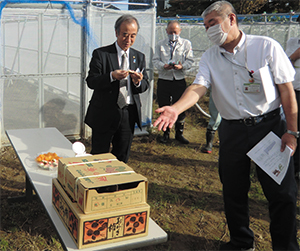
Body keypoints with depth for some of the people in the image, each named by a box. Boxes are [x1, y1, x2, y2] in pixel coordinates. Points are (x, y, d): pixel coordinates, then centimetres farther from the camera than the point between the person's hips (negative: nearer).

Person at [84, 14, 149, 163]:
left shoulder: (139, 57, 10)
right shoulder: (101, 54, -3)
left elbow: (145, 86, 8)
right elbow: (91, 82, -9)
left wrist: (138, 82, -16)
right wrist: (112, 76, -26)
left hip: (129, 115, 4)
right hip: (104, 115, -3)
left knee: (122, 159, 14)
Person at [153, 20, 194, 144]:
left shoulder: (186, 44, 8)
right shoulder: (160, 44, 11)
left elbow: (190, 60, 3)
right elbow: (155, 60, 5)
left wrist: (182, 66, -18)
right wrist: (164, 66, -15)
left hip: (179, 81, -1)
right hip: (163, 80, 1)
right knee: (164, 108, 6)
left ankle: (179, 133, 18)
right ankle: (166, 133, 21)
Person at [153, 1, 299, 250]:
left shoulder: (266, 47, -6)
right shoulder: (209, 57, 4)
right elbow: (198, 87, -12)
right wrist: (176, 109, -32)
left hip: (270, 125, -3)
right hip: (233, 130, 3)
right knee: (233, 191, 12)